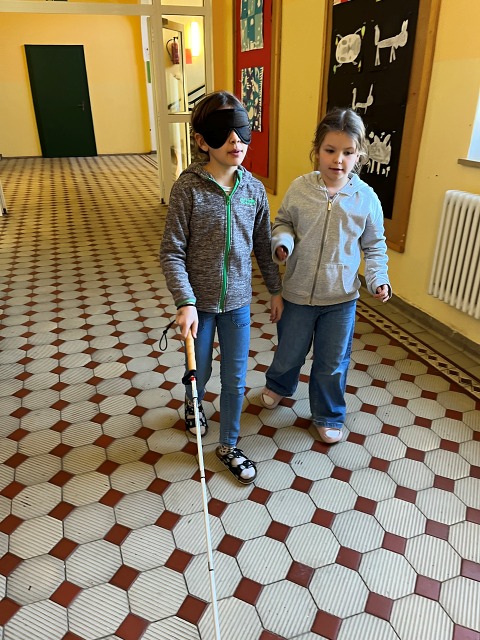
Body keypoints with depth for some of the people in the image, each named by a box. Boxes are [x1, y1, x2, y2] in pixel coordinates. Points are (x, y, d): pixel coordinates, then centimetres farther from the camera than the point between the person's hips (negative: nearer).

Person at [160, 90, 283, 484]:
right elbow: (172, 252, -14)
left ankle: (229, 446, 32)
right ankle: (192, 404, 55)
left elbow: (264, 246, 7)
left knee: (235, 380, 11)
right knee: (200, 371, 19)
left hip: (238, 301, 3)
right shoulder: (188, 187, -14)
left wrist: (276, 290, 12)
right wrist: (185, 302, -22)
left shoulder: (253, 189, -3)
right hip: (200, 302, -2)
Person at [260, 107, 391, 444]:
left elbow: (374, 245, 2)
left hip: (341, 297, 0)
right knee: (289, 352, 19)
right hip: (298, 293, 1)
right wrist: (282, 242, -17)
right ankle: (279, 386, 53)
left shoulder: (366, 197, -8)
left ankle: (328, 416, 37)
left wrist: (378, 278, -12)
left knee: (333, 363, 13)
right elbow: (283, 223, 5)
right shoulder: (299, 188, -9)